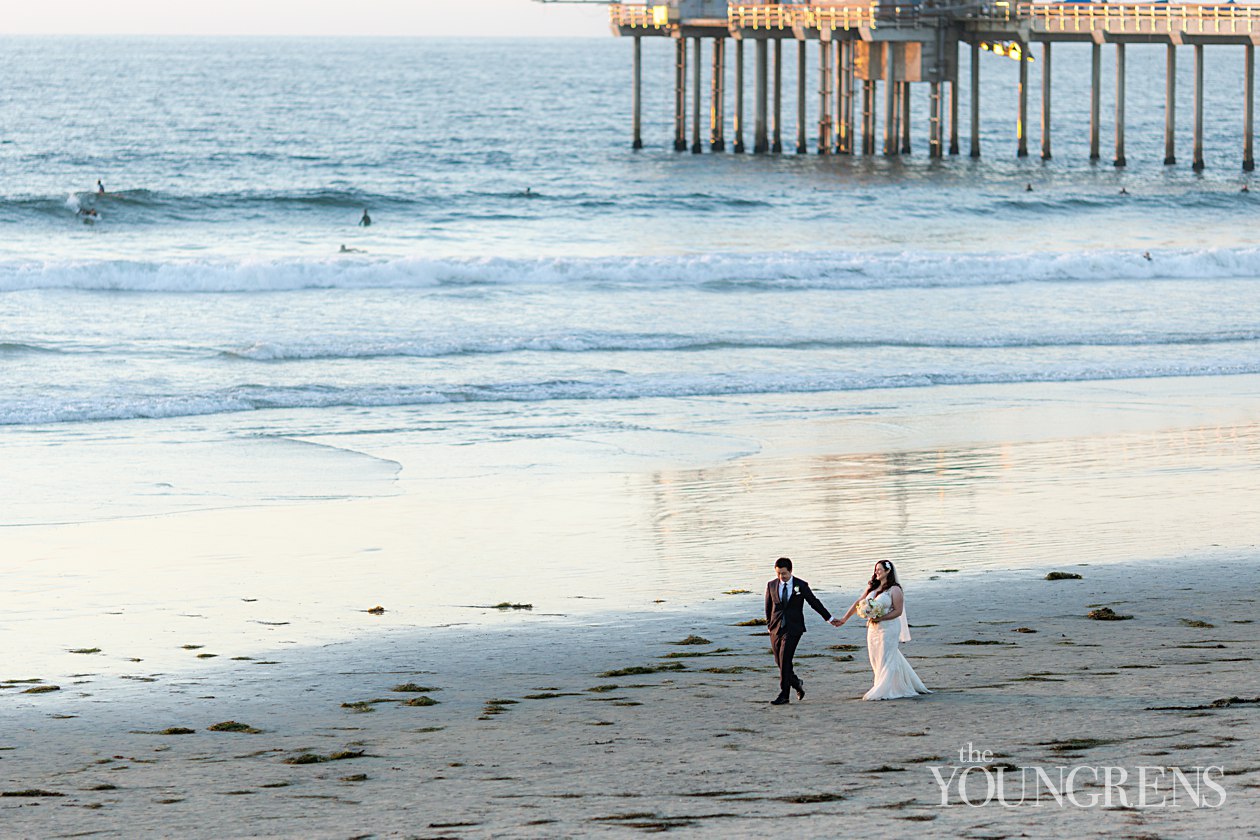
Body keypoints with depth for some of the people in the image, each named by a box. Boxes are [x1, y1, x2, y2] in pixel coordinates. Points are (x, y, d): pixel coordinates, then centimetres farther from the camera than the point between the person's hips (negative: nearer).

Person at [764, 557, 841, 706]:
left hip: (793, 628, -4)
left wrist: (830, 619, 13)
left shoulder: (801, 586, -1)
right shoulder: (771, 585, 5)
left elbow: (815, 603, 8)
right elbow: (768, 607, 16)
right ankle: (797, 684, 29)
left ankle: (783, 695, -13)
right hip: (776, 629, 4)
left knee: (785, 660, -14)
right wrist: (769, 625, 11)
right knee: (779, 661, 5)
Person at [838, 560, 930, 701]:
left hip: (888, 628, -8)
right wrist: (845, 618, 12)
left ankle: (883, 692, -7)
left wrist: (880, 618, -21)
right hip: (873, 629, 8)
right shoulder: (872, 588, 11)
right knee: (876, 660, 10)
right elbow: (858, 603, 14)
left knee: (886, 660, -7)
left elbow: (898, 611, -12)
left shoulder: (894, 590, -8)